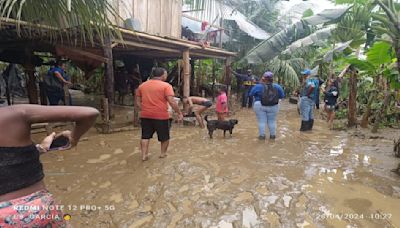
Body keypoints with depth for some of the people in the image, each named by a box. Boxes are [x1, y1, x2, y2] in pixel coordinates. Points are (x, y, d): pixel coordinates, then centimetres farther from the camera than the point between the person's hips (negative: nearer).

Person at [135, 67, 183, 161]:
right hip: (161, 116, -4)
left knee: (145, 136, 15)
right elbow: (171, 102, -15)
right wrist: (179, 113, -8)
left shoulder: (142, 85, 9)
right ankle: (163, 153, 25)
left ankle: (144, 155, 14)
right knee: (164, 136, 14)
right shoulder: (165, 85, -7)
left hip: (145, 115, 4)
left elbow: (138, 102, 11)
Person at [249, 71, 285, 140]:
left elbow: (250, 94, 0)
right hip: (273, 107, 3)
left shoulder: (258, 86, -9)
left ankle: (262, 135, 7)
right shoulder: (277, 86, 0)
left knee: (261, 121, 5)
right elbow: (282, 96, 7)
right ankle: (273, 135, 20)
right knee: (272, 121, 13)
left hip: (260, 106, -2)